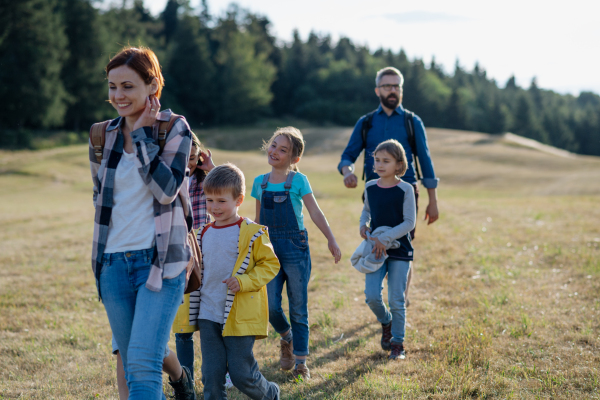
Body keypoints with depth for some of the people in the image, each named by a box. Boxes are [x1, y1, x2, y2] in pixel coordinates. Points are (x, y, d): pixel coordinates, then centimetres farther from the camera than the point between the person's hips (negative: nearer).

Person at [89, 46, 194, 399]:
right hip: (114, 263, 5)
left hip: (160, 260, -5)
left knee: (143, 363, -15)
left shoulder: (175, 129, -4)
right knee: (132, 363, 12)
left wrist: (141, 135, -13)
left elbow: (166, 189, -17)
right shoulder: (103, 136, 9)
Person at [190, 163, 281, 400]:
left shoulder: (251, 233, -8)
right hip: (209, 315, 5)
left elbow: (270, 264, -6)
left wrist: (244, 282, -18)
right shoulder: (204, 234, 10)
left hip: (240, 316, -5)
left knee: (242, 374, 0)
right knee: (211, 375, 3)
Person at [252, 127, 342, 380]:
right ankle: (286, 338, 27)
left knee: (298, 308, 2)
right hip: (269, 248, 3)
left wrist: (331, 240, -14)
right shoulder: (260, 182, 8)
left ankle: (300, 362, 11)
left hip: (295, 248, -3)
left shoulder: (298, 181, -3)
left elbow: (315, 212, -6)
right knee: (271, 306, -4)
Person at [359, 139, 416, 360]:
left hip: (399, 251, -3)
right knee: (372, 296, -8)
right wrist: (364, 224, 0)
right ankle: (386, 322, 23)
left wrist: (384, 238, -18)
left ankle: (397, 343, 15)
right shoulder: (370, 187, 4)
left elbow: (409, 222, -11)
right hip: (376, 250, 3)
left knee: (396, 300, 0)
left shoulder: (405, 190, -9)